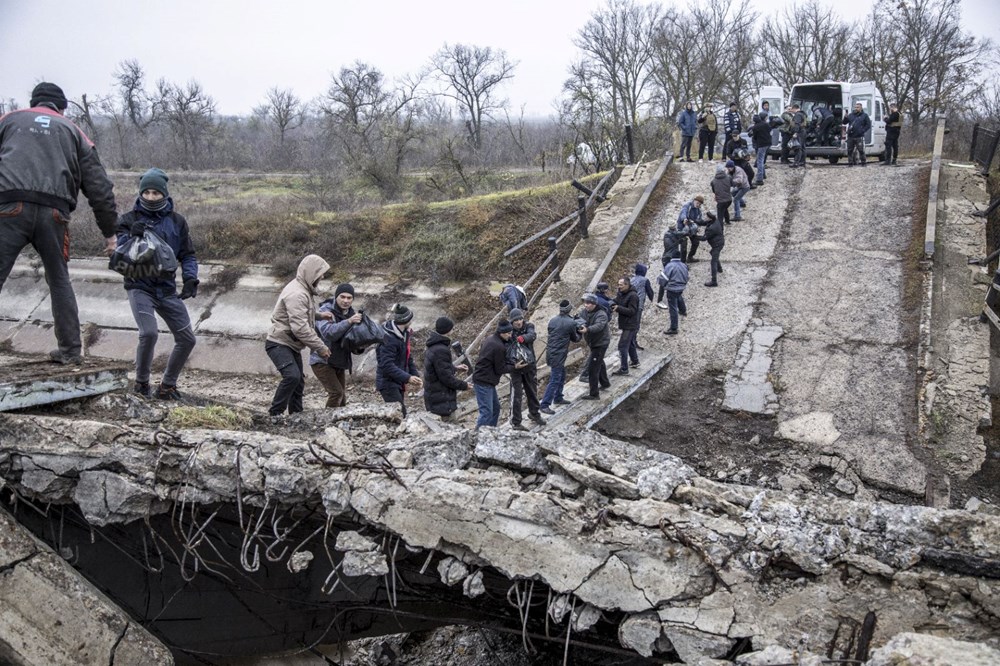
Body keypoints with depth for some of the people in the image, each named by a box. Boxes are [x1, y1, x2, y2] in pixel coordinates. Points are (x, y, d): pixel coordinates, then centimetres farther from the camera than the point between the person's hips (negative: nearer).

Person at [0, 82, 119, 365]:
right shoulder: (73, 132, 22)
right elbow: (100, 188, 16)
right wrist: (109, 232, 21)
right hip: (53, 213, 1)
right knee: (59, 281, 17)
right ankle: (70, 350, 19)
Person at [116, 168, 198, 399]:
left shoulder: (176, 221, 6)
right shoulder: (130, 219, 1)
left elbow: (187, 254, 9)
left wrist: (190, 278, -8)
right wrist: (130, 236, -25)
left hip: (167, 289, 4)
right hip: (139, 287, -3)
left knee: (187, 339, 1)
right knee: (149, 333, -23)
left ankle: (167, 385, 19)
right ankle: (141, 382, 1)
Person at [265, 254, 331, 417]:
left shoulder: (305, 290, 10)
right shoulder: (296, 294, -23)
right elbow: (300, 328, -29)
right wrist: (320, 347, -24)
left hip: (292, 345, 11)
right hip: (279, 343, -11)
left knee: (299, 382, 13)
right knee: (292, 376, -26)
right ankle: (274, 414, -19)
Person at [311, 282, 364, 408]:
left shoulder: (351, 314, 6)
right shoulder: (326, 311, -12)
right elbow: (328, 333, -31)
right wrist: (348, 322, -41)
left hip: (339, 363, 7)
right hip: (322, 361, -7)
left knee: (342, 399, 8)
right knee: (336, 392, -19)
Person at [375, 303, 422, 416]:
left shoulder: (403, 335, 9)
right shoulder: (388, 337, -20)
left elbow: (408, 358, 14)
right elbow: (387, 365, -25)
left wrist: (416, 376, 2)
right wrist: (408, 378, -28)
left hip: (398, 383, 9)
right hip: (388, 382, -9)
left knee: (401, 412, 11)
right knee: (400, 413, -12)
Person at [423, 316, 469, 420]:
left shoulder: (433, 346, 6)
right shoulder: (440, 351, -26)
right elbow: (446, 377, -24)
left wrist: (455, 367, 19)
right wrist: (464, 385, -12)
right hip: (441, 399, -10)